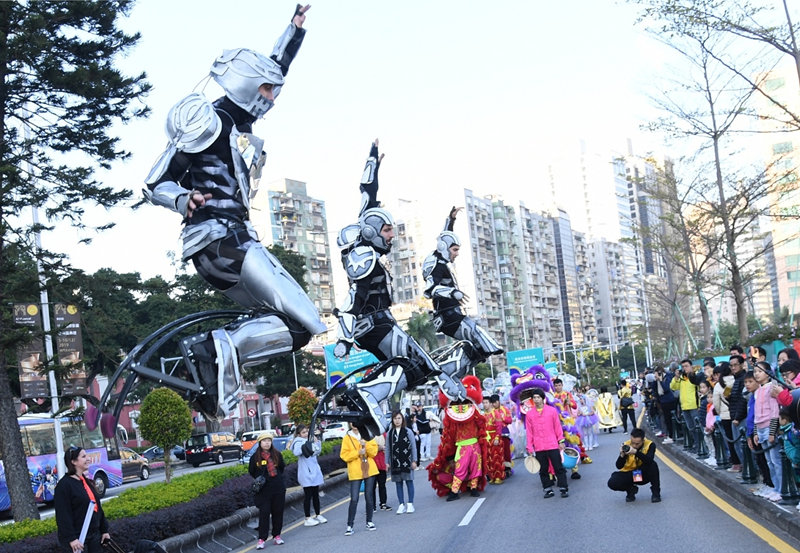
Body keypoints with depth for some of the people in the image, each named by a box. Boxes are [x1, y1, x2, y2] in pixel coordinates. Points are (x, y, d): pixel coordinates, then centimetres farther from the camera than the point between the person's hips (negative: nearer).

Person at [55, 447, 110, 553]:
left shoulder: (87, 482, 14)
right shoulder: (64, 485, -12)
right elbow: (63, 515, -17)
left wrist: (104, 530, 16)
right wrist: (71, 538, -21)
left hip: (94, 536, 8)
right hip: (76, 539, -8)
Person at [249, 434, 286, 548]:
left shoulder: (277, 454, 3)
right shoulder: (255, 457, -1)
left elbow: (282, 467, 16)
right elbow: (251, 471, 10)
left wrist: (277, 476, 7)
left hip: (278, 488, 2)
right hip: (263, 490, -2)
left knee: (278, 512, 7)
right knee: (264, 513, -5)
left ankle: (277, 535, 18)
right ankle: (262, 539, -1)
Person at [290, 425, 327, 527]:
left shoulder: (310, 440, 12)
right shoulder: (298, 442, -10)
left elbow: (318, 451, 23)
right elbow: (296, 452, -30)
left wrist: (317, 442, 7)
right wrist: (306, 446, -41)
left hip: (315, 472, 7)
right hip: (306, 474, -7)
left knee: (316, 494, 14)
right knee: (308, 495, -4)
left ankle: (318, 515, 25)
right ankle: (308, 519, 2)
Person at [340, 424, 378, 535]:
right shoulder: (347, 438, -1)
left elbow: (374, 452, 1)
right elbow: (344, 456, -7)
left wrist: (366, 445, -15)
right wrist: (357, 452, -17)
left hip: (369, 470, 3)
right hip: (355, 473, -3)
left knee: (368, 497, 10)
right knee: (354, 499, -7)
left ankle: (369, 522, 23)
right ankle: (349, 526, -2)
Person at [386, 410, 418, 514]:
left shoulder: (408, 431, -2)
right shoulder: (389, 433, 5)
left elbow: (413, 446, 0)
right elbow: (388, 448, 8)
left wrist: (414, 461, -3)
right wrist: (387, 462, 5)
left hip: (406, 461, -2)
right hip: (395, 462, 2)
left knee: (409, 481, 1)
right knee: (398, 483, 5)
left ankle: (410, 504, 8)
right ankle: (401, 505, 11)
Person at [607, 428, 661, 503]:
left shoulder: (650, 445, -17)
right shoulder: (625, 445, -14)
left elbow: (649, 460, -37)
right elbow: (619, 467, -15)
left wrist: (635, 452, -48)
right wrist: (622, 455, -33)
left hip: (643, 474, -1)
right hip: (628, 474, 1)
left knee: (652, 464, -32)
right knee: (612, 483, -25)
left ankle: (655, 492, -10)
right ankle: (631, 489, 9)